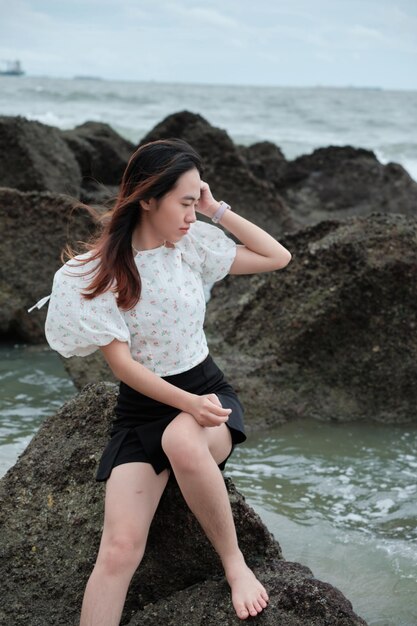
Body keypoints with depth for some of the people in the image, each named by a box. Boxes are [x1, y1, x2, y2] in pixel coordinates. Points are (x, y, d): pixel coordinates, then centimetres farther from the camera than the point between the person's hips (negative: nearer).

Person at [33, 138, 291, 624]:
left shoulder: (193, 242, -1)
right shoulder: (95, 272, -10)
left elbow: (278, 258, 2)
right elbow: (121, 363, -13)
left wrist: (218, 211, -5)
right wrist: (188, 402, -24)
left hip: (206, 391, 1)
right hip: (142, 407, -1)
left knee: (182, 443, -38)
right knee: (120, 548, -20)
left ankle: (234, 563, -17)